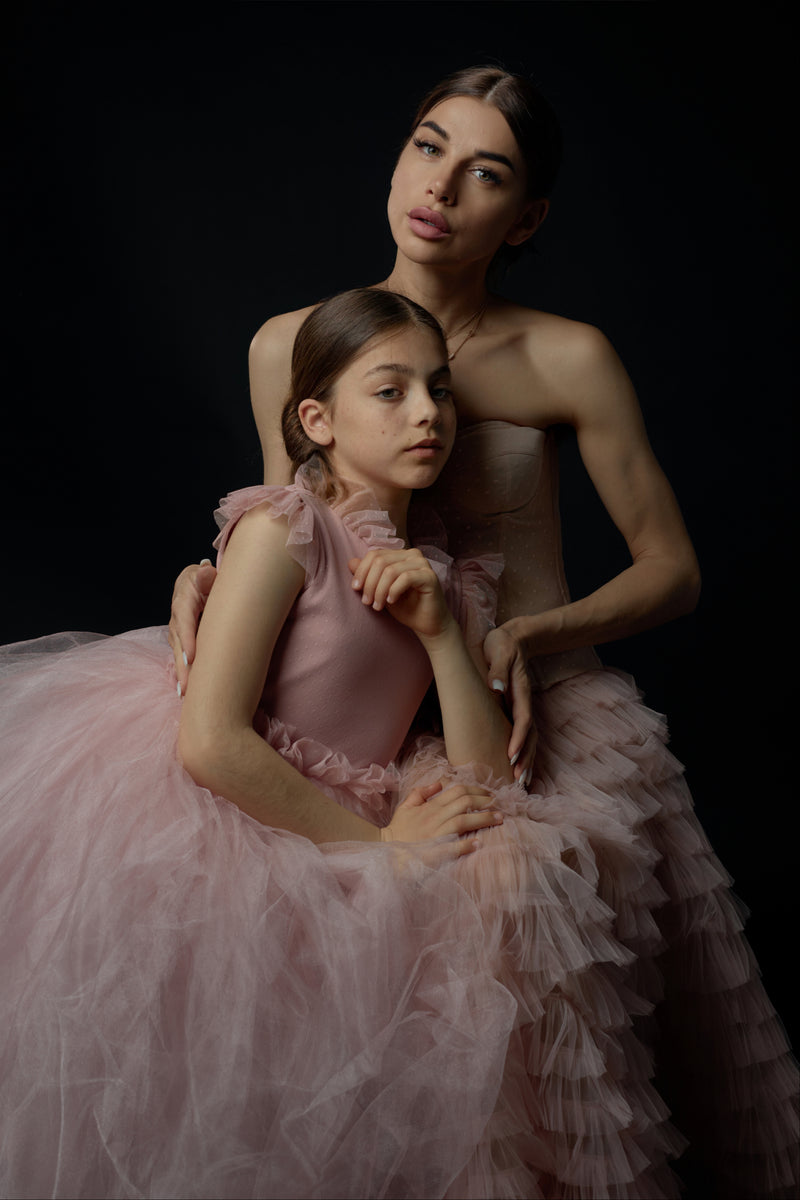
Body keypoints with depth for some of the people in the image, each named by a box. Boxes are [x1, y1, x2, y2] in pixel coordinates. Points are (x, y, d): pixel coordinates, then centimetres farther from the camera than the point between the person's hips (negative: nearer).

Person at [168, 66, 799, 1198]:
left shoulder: (569, 359, -4)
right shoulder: (288, 346, 4)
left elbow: (672, 571, 2)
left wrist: (527, 635, -13)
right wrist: (209, 577, -6)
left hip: (543, 719, -2)